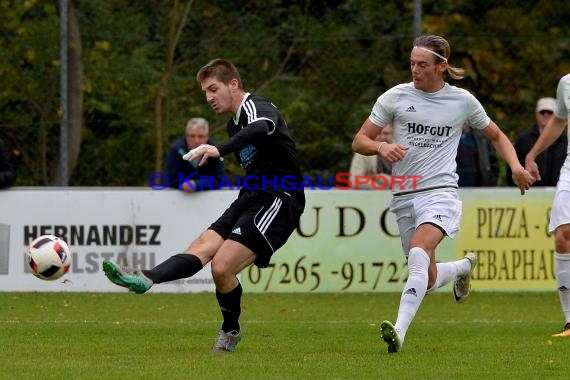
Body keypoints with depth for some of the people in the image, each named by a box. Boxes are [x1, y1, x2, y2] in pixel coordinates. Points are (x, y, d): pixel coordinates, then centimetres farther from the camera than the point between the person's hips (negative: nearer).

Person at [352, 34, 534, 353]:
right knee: (428, 281, 8)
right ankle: (465, 266, 44)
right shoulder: (395, 97, 4)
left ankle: (399, 332, -39)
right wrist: (381, 147, -16)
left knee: (418, 253, -31)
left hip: (441, 193, -3)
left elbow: (496, 135, 19)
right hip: (404, 196, 3)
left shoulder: (463, 101, 5)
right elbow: (359, 141, 7)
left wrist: (515, 166, 1)